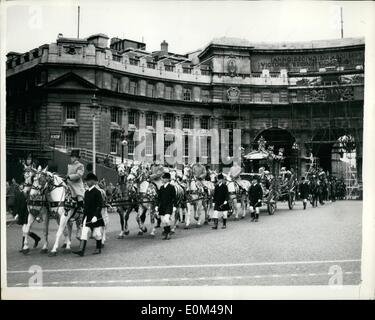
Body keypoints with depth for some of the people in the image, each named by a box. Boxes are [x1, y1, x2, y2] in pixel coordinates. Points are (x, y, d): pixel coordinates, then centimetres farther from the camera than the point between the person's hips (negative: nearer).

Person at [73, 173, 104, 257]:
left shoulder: (97, 192, -10)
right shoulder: (86, 192, 10)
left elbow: (100, 205, -13)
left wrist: (95, 216, -21)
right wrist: (84, 215, 16)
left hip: (95, 216, -6)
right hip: (87, 216, 6)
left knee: (97, 233, 5)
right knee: (84, 232, -4)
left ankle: (98, 249, 23)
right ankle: (81, 250, -9)